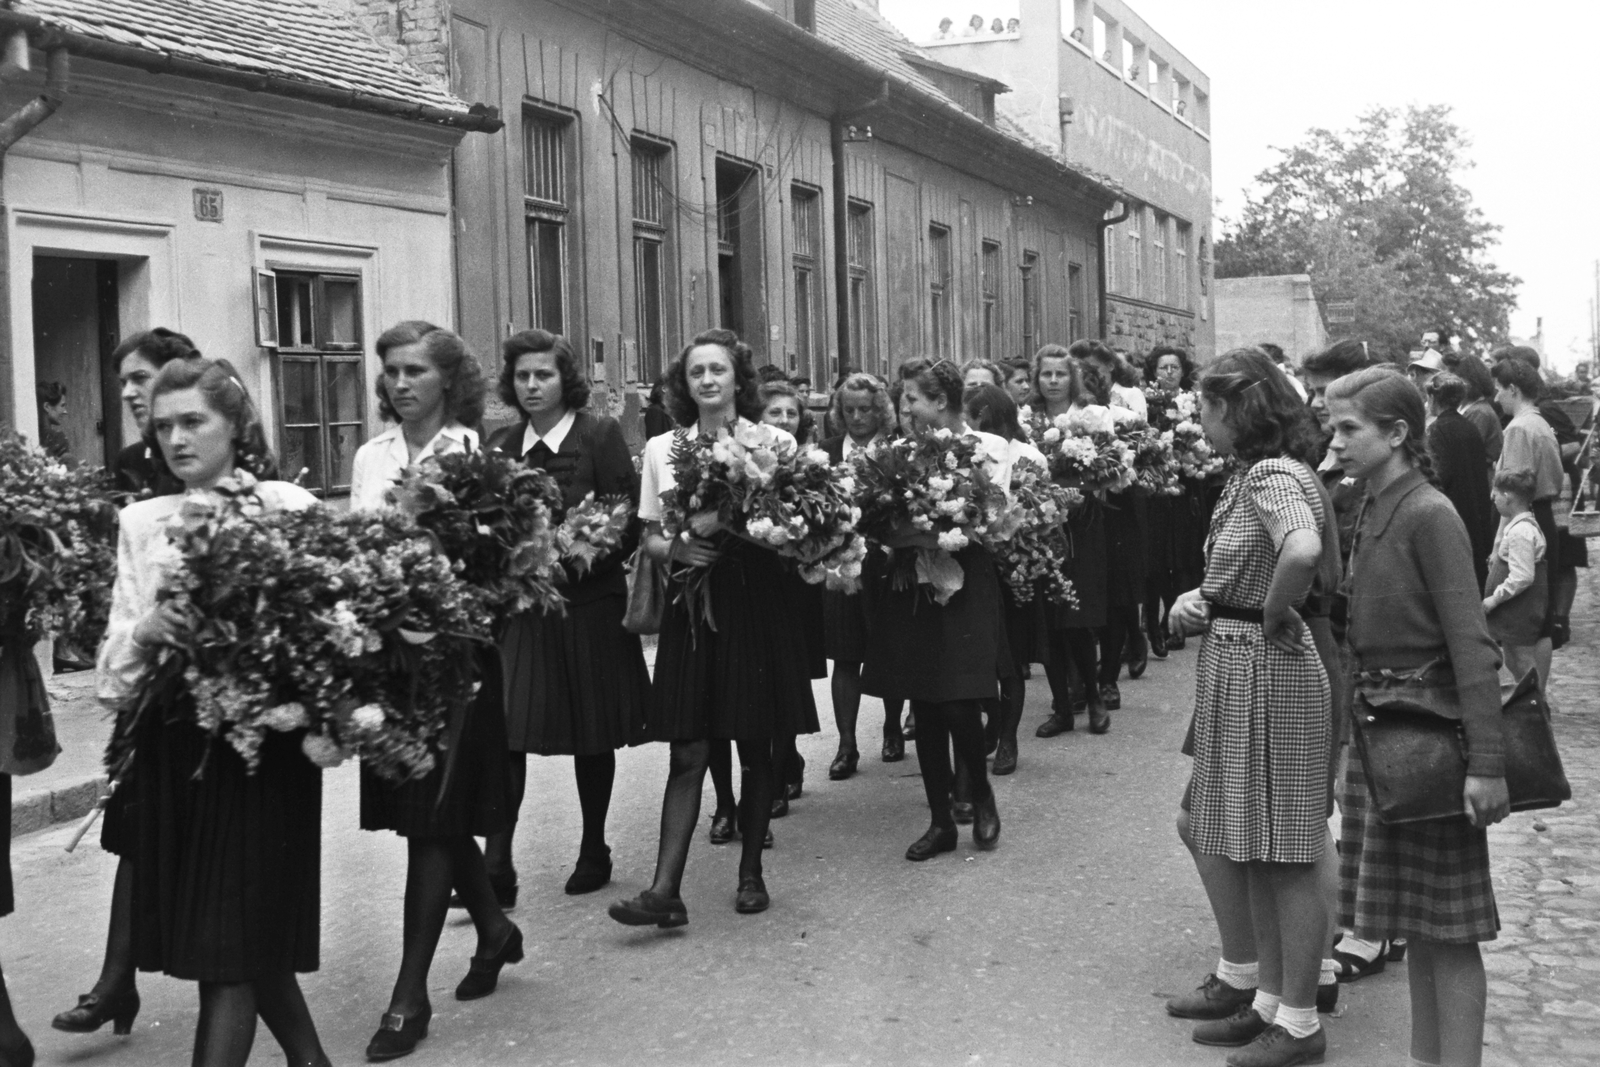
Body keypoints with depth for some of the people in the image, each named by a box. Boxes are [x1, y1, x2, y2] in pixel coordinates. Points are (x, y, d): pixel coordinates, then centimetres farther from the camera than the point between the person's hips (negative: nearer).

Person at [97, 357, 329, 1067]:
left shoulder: (288, 508, -5)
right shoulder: (141, 522, 8)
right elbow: (116, 662, 6)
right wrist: (146, 630, -14)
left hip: (260, 741, -4)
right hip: (170, 745, 5)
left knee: (232, 940, -2)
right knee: (252, 938, 13)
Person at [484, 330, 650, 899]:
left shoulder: (601, 434, -5)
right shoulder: (501, 445, 7)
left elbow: (628, 523, -8)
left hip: (590, 603, -3)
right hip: (520, 605, 3)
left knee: (593, 735, 9)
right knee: (503, 731, -8)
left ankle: (594, 851, 25)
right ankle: (495, 866, -5)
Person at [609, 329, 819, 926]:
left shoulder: (775, 443, 2)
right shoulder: (661, 449, 7)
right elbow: (650, 539, 9)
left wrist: (743, 538, -15)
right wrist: (679, 549, -12)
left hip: (757, 603, -1)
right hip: (692, 603, 1)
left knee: (755, 748, 6)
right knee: (688, 751, -4)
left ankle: (751, 873, 20)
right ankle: (665, 890, -6)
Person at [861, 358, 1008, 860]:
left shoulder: (989, 448, -1)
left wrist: (929, 535, -20)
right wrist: (891, 534, -13)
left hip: (963, 587, -4)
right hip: (912, 589, 4)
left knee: (959, 704, -10)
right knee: (923, 708, 6)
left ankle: (981, 795, 19)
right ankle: (941, 821, 18)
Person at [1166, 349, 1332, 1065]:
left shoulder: (1273, 476, -18)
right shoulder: (1249, 475, 11)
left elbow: (1301, 552, -39)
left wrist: (1275, 618, -23)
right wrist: (1200, 600, 4)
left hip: (1268, 673, -10)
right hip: (1234, 670, 10)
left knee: (1284, 858, 0)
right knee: (1251, 851, 16)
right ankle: (1270, 1000, 28)